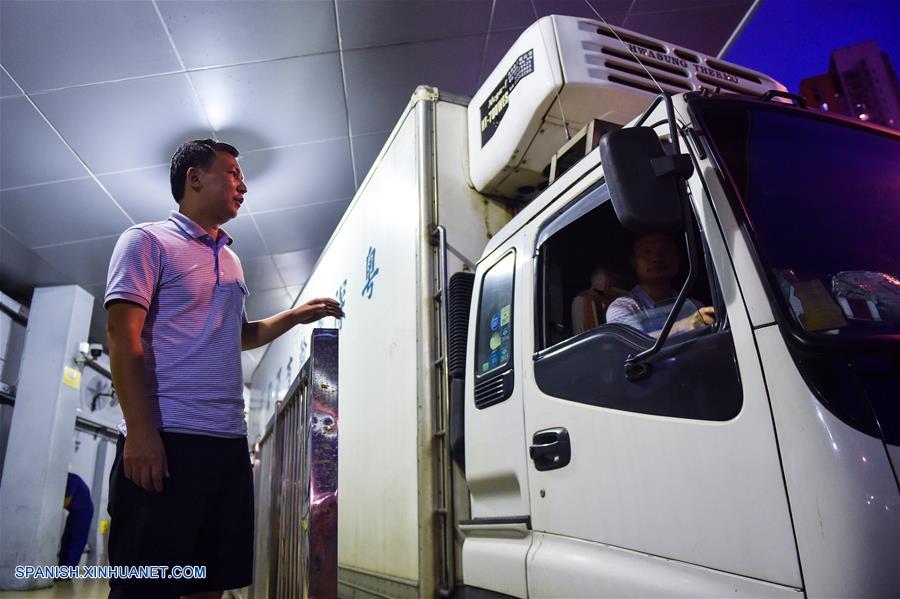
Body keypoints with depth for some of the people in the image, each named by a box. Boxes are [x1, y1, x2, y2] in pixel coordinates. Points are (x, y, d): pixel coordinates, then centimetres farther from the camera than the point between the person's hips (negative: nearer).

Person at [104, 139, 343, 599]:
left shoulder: (231, 260, 21)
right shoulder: (148, 241, 0)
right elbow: (123, 336, -10)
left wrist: (296, 316, 15)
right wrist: (140, 432, -18)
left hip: (229, 440, 7)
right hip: (167, 439, -7)